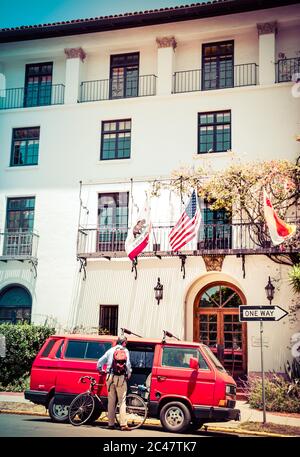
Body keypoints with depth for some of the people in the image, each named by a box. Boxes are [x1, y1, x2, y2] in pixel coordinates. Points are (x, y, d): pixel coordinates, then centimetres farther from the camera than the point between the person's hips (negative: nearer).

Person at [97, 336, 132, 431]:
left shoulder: (111, 350, 12)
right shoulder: (125, 351, 5)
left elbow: (100, 361, 15)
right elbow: (128, 364, -3)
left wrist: (100, 369, 33)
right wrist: (129, 374, 10)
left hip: (110, 377, 3)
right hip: (121, 378, -2)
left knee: (111, 401, 9)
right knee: (122, 401, 0)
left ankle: (111, 424, 11)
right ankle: (123, 424, -7)